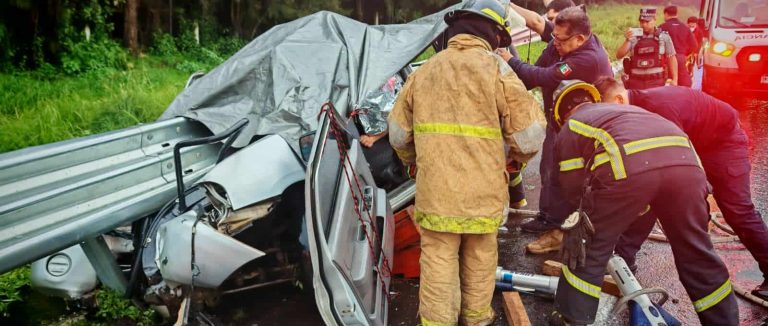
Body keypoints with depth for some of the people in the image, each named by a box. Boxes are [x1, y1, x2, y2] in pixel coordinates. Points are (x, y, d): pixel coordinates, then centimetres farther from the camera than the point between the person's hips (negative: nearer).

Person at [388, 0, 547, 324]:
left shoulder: (424, 71, 6)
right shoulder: (495, 69, -5)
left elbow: (398, 133, 11)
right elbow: (530, 135, -9)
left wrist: (415, 162, 29)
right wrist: (517, 156, 13)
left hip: (435, 189, 2)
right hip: (483, 190, -1)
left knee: (438, 259, 9)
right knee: (480, 255, 18)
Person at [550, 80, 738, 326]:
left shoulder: (569, 129, 27)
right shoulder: (623, 109, 44)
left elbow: (574, 188, 21)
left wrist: (593, 216, 40)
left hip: (626, 167, -5)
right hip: (684, 160, 5)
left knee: (586, 249, 15)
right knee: (696, 253, 21)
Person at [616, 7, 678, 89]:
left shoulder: (663, 37, 3)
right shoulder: (634, 37, 5)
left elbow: (671, 59, 5)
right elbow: (619, 55, -1)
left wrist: (674, 80, 0)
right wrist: (627, 40, -16)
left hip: (656, 82, -1)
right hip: (635, 81, 2)